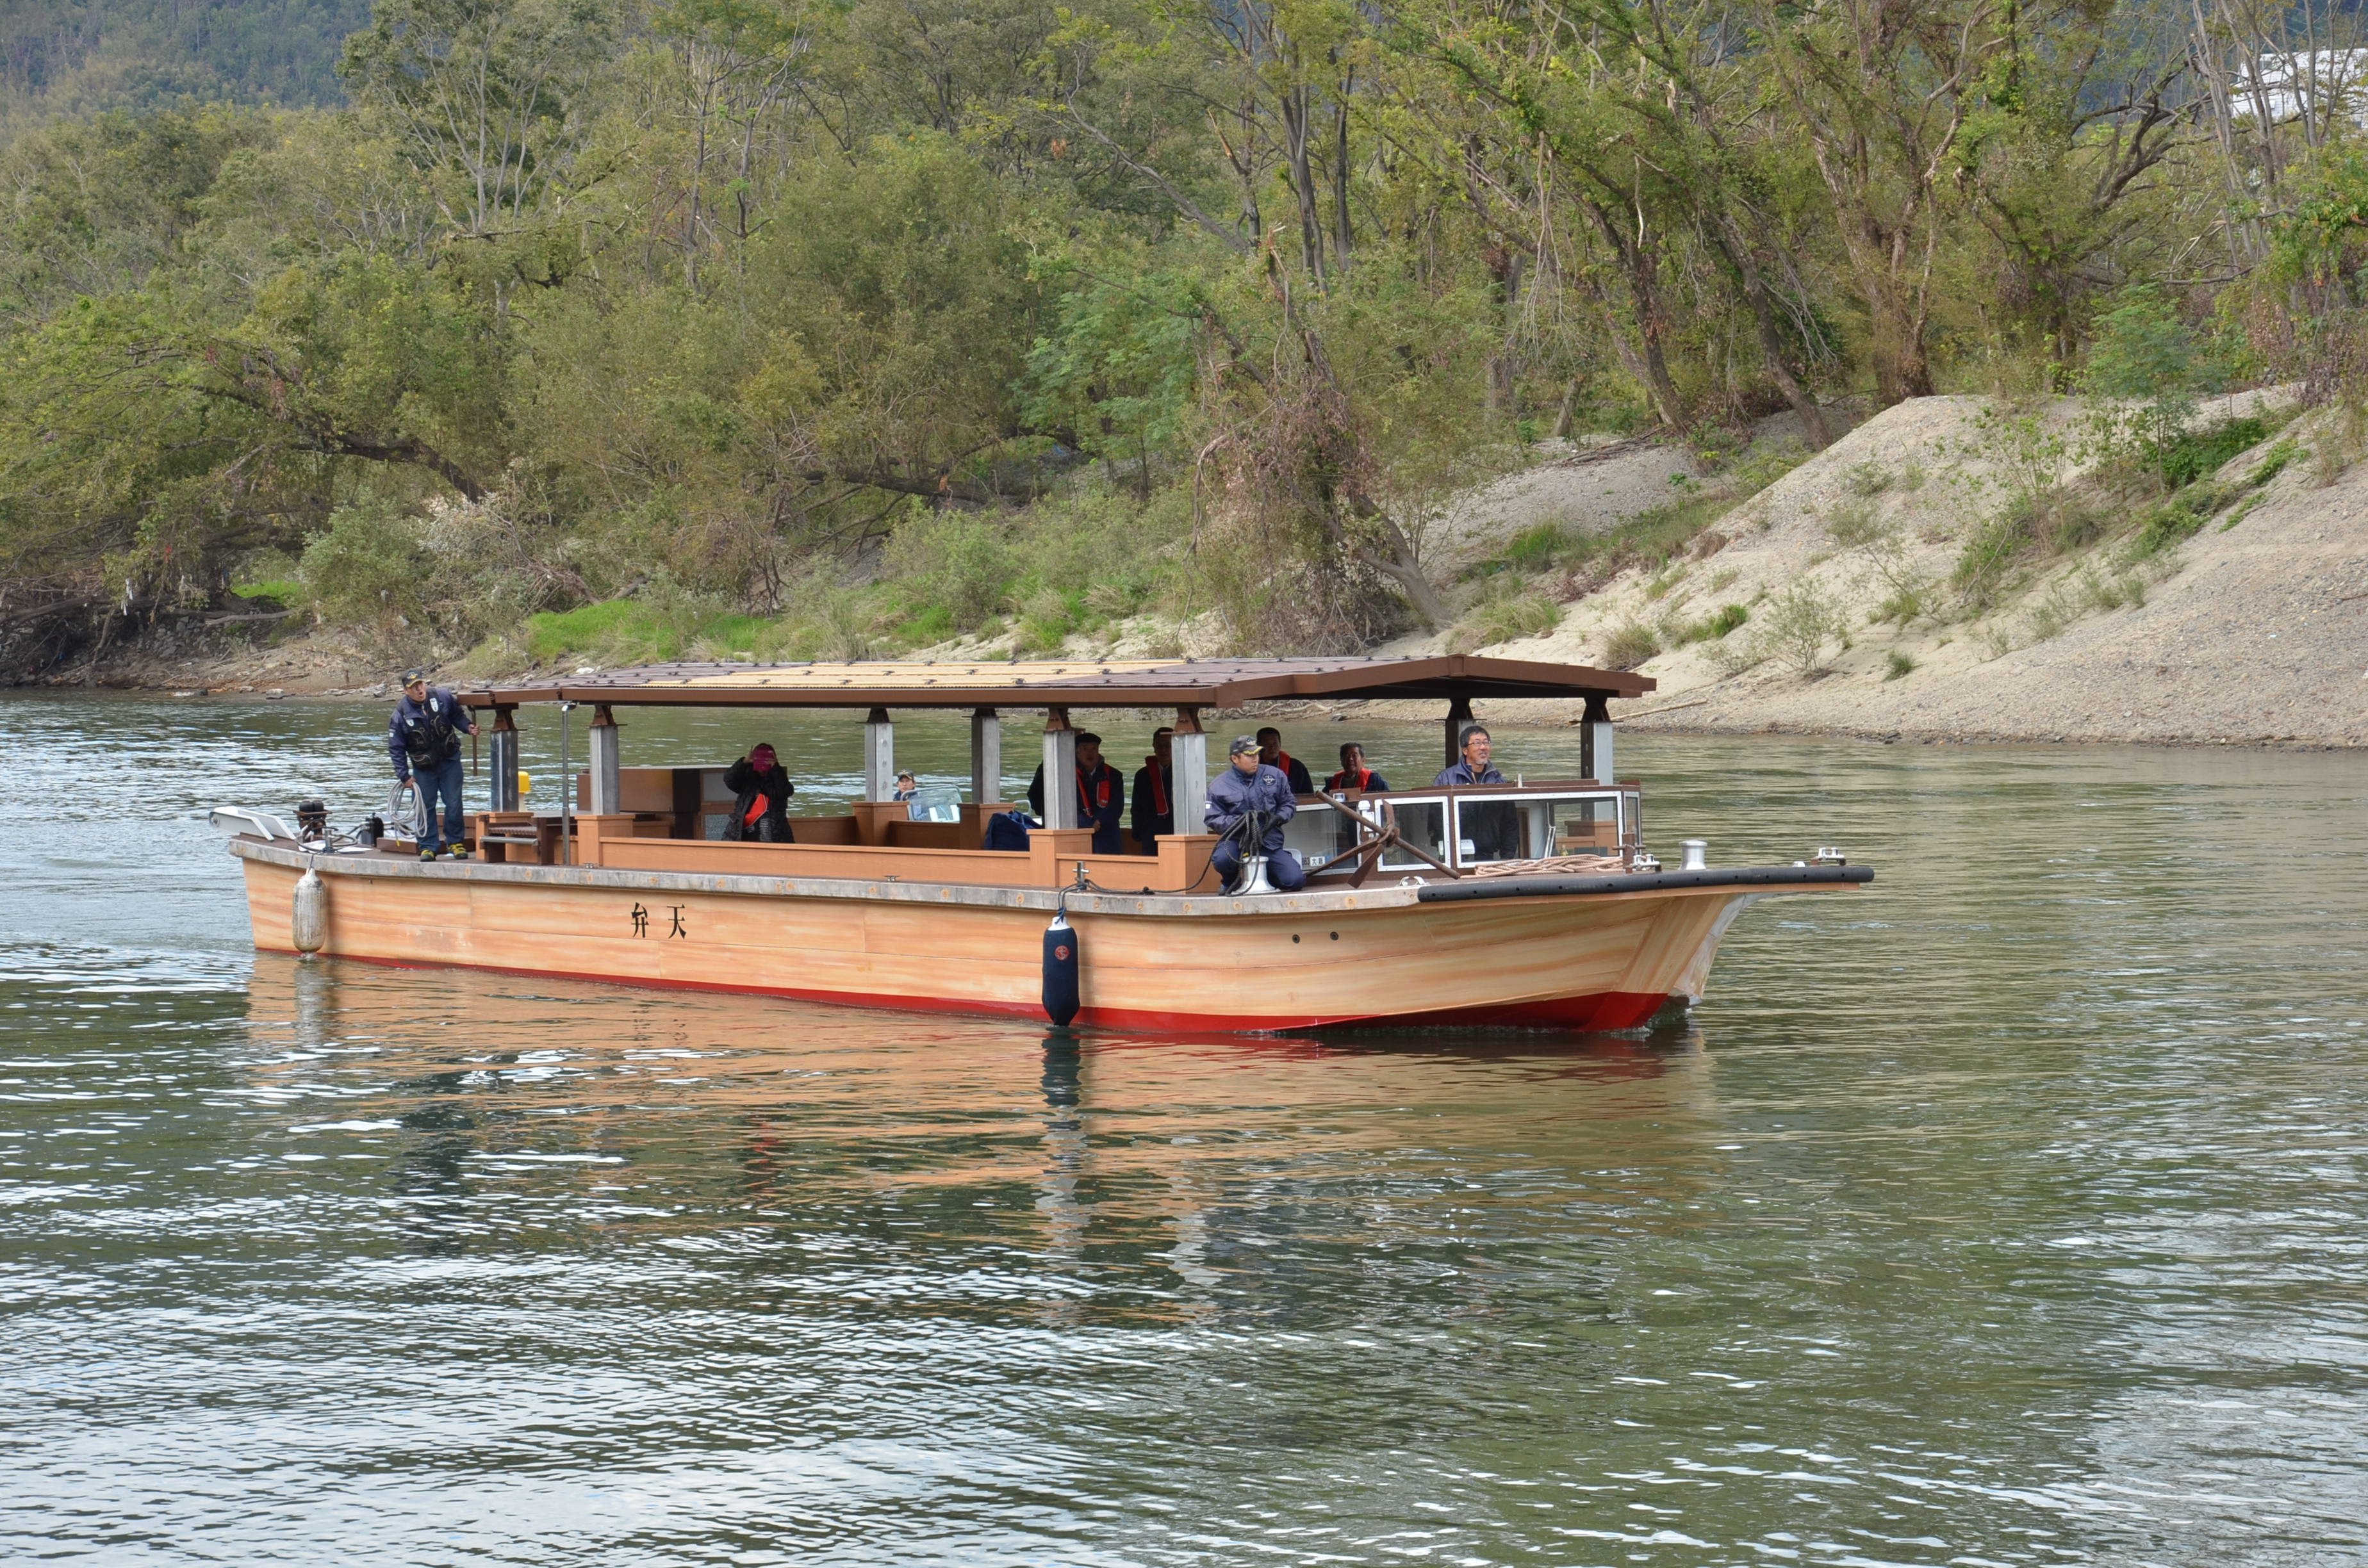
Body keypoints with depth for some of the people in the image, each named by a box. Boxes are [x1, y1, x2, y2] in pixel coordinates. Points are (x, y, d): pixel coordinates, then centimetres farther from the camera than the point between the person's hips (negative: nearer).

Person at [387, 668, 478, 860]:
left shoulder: (442, 697, -11)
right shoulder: (401, 713, -13)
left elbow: (457, 715, 10)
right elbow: (396, 748, -6)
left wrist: (468, 727, -10)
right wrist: (404, 775, -7)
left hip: (450, 760, 1)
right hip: (423, 767, -1)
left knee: (454, 804, 1)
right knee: (426, 807, 2)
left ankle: (455, 842, 15)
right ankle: (428, 847, 12)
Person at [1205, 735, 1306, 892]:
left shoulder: (1275, 775, 7)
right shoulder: (1219, 785, -1)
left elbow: (1289, 804, 14)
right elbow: (1212, 819, -5)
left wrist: (1278, 818, -8)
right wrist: (1239, 822, -21)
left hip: (1270, 842, 2)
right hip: (1237, 841, -2)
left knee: (1295, 881, -14)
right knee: (1222, 859, -37)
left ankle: (1265, 875, 22)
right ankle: (1231, 882, 3)